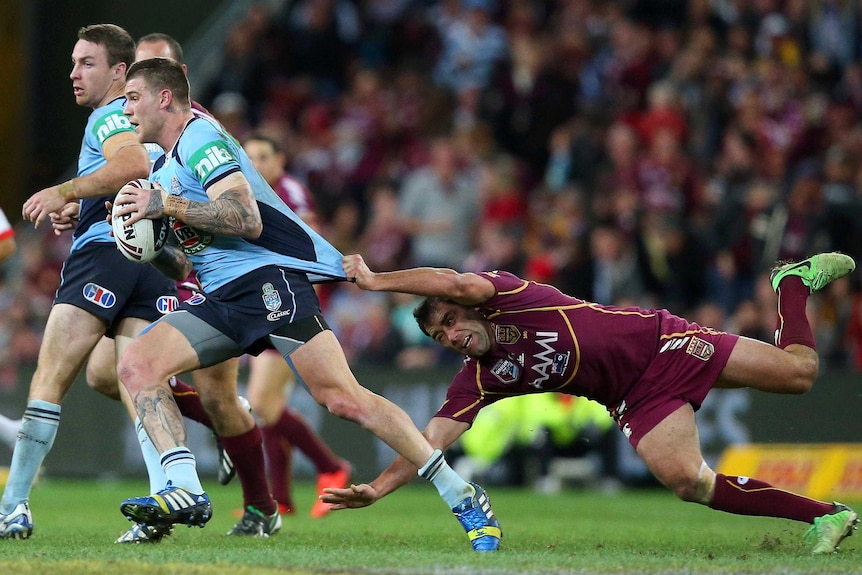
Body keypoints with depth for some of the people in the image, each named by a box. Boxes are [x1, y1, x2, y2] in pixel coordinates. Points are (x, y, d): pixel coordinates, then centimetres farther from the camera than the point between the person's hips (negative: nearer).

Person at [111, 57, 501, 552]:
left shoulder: (200, 136, -5)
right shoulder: (164, 167, 25)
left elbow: (246, 219, -18)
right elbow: (182, 266, 28)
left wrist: (166, 205, -14)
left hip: (270, 276, -9)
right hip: (222, 297, 9)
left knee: (341, 396, -19)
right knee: (136, 364, -10)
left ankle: (462, 497, -12)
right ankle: (186, 491, -21)